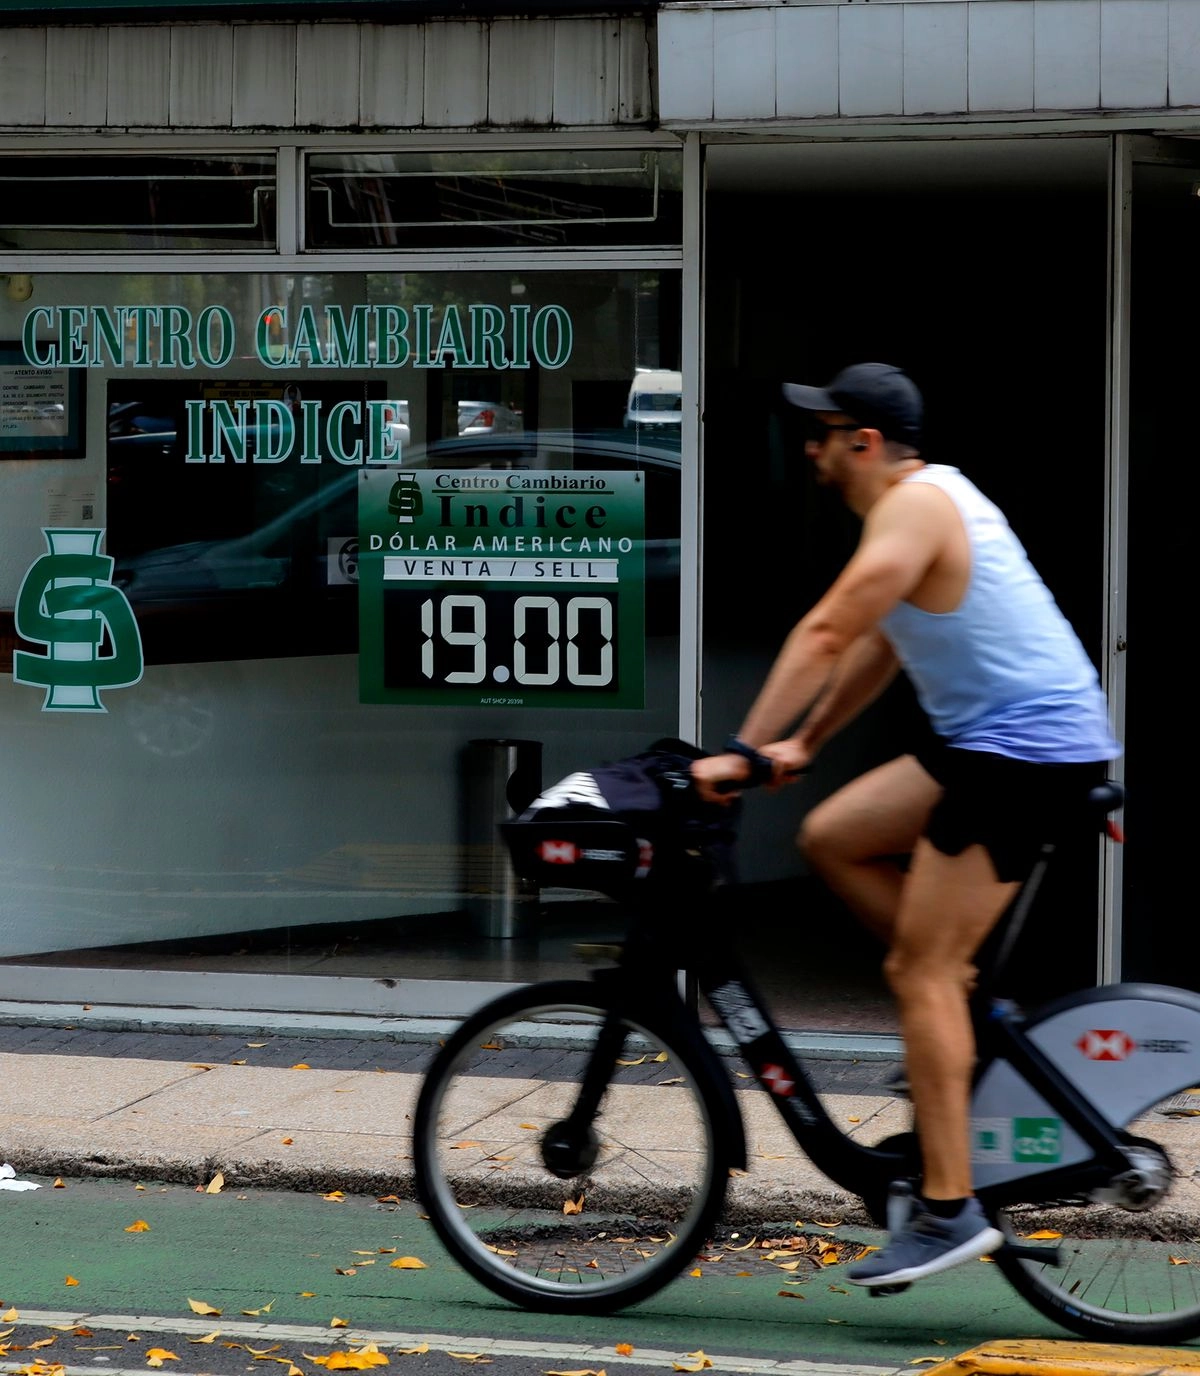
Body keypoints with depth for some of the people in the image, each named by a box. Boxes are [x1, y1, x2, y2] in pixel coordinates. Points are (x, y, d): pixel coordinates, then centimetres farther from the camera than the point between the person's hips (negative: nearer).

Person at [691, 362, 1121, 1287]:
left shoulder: (915, 505, -15)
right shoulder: (925, 499, 17)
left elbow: (826, 634, -21)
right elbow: (878, 645, 23)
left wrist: (744, 752, -22)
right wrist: (802, 746, 22)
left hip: (1028, 750, -10)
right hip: (989, 740, 10)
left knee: (919, 969, -10)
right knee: (831, 838, 13)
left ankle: (948, 1209, -10)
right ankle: (969, 1006, 13)